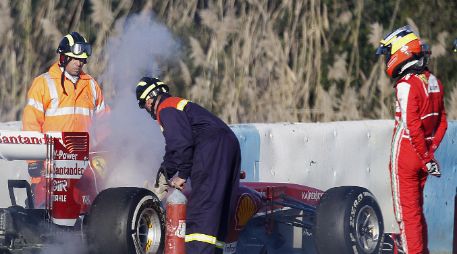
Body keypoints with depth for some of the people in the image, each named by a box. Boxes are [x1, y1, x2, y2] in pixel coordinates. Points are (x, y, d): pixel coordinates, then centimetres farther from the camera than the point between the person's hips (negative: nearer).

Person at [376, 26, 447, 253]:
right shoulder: (433, 82, 7)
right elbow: (442, 122, 11)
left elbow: (412, 126, -23)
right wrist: (430, 151, 9)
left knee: (406, 211, -1)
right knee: (417, 210, 18)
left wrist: (426, 158, -16)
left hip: (405, 157, -8)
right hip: (423, 157, 8)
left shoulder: (406, 85, -18)